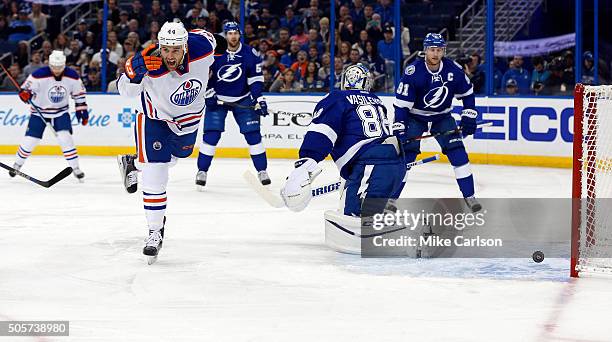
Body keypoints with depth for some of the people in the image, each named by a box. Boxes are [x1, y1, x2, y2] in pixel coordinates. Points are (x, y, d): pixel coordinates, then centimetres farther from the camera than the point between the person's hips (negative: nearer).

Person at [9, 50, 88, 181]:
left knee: (65, 137, -17)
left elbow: (79, 93, 2)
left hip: (60, 112, 1)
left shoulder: (72, 76, -12)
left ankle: (75, 169, -7)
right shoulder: (39, 75, -22)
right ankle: (17, 164, 23)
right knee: (30, 140, -3)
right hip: (39, 111, -1)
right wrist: (24, 93, -36)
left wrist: (82, 110, 3)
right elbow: (25, 87, -14)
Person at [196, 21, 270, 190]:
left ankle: (262, 170, 6)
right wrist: (209, 93, -7)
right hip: (217, 99, -1)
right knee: (211, 134, -9)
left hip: (242, 99, 1)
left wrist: (259, 99, -13)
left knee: (253, 134, -4)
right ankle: (202, 171, 2)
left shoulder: (250, 55, -7)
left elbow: (256, 79, -4)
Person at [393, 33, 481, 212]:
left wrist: (469, 117, -3)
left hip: (442, 117, 3)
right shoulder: (413, 72, -24)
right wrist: (400, 130, -27)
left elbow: (467, 93, 2)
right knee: (406, 154, -13)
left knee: (458, 153, -8)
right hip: (415, 118, -3)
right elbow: (401, 104, -22)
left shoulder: (454, 70, -15)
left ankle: (469, 197, 0)